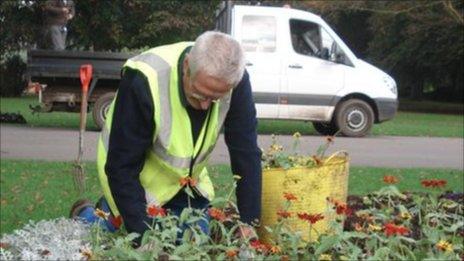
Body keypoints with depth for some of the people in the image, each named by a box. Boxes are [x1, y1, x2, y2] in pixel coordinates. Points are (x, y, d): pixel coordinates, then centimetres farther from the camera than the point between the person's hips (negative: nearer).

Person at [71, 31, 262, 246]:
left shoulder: (236, 80, -24)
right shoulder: (144, 81, -37)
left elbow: (246, 154, -17)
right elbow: (122, 167, -31)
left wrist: (248, 222, -23)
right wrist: (144, 234, -35)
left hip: (188, 180, 5)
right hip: (139, 181, -5)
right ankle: (86, 216, 21)